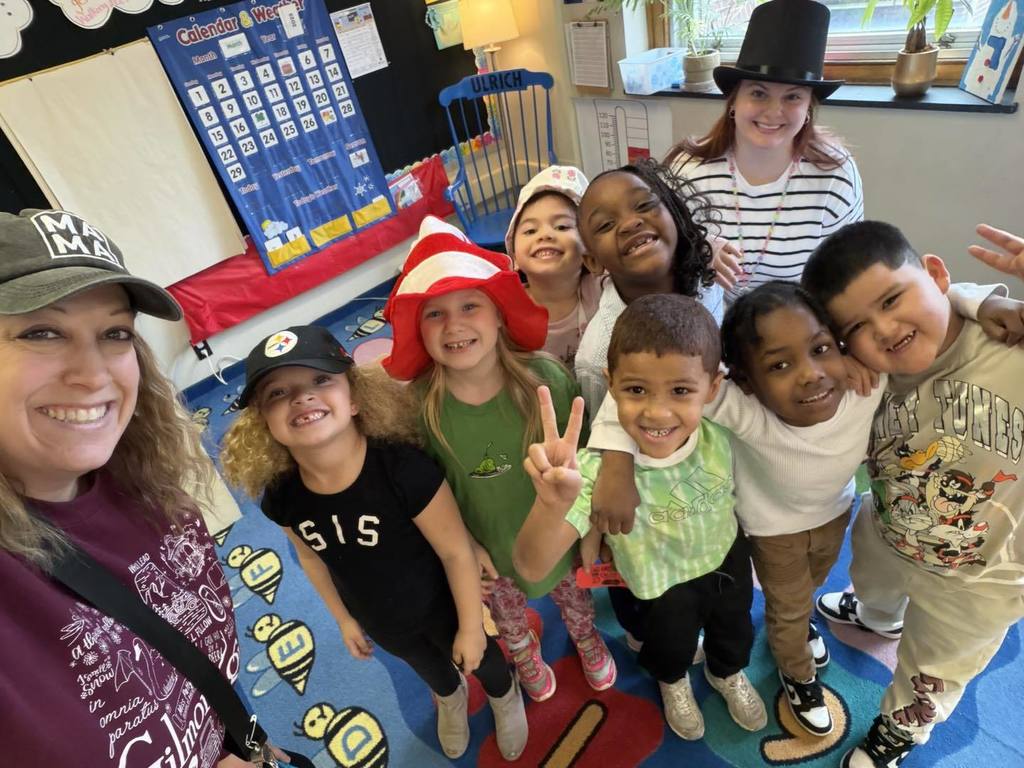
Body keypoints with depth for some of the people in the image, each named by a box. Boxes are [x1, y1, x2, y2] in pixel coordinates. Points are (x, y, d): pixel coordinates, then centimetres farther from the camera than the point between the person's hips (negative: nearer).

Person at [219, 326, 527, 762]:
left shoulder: (403, 468, -40)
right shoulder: (281, 498, -24)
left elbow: (456, 550, -27)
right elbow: (311, 555, -3)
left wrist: (471, 625, -15)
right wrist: (343, 618, 10)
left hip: (441, 607, -3)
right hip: (381, 625, 4)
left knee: (479, 659, 29)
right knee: (429, 669, 36)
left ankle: (505, 697, 66)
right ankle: (450, 698, 72)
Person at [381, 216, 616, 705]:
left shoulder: (544, 377, -30)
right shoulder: (419, 405, -29)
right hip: (488, 546, 1)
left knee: (573, 595, 33)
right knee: (507, 617, 33)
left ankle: (587, 640, 70)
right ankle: (526, 659, 69)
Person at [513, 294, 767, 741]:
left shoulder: (719, 438, -31)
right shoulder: (599, 468, -42)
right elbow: (532, 568, -49)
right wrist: (553, 504, -68)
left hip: (727, 560, 3)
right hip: (664, 587, -2)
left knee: (735, 631, 32)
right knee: (671, 647, 29)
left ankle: (728, 674, 69)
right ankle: (672, 682, 67)